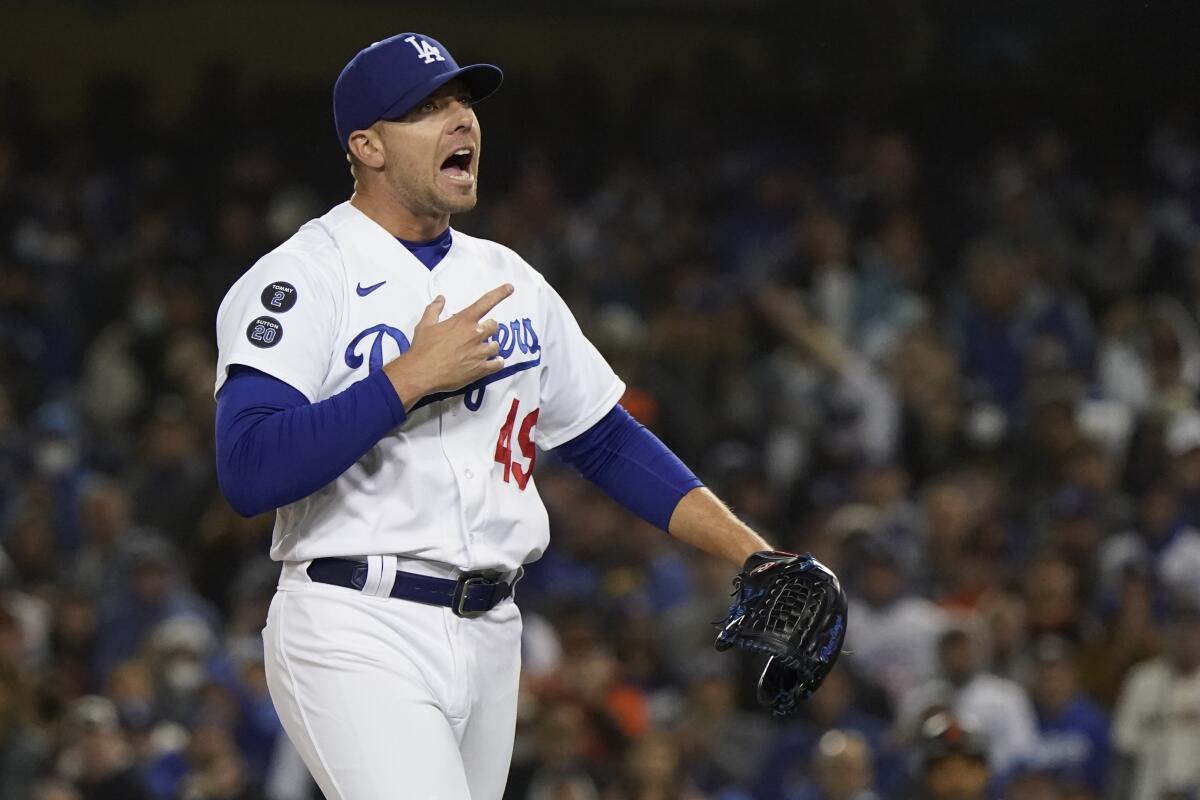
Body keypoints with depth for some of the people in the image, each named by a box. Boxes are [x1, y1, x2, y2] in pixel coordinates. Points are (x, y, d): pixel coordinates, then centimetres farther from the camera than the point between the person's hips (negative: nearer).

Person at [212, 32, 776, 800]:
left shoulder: (511, 282, 15)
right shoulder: (299, 281, -7)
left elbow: (609, 440, 21)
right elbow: (248, 474, -20)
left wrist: (750, 553, 11)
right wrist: (410, 376, -19)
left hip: (490, 640, 7)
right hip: (358, 637, -7)